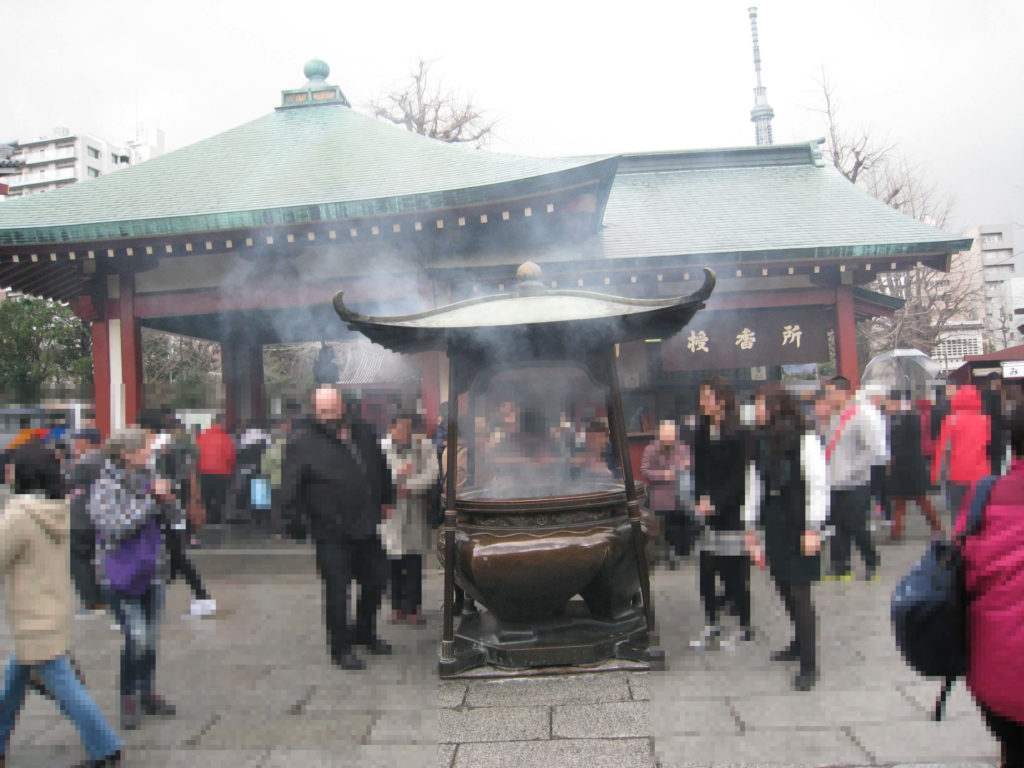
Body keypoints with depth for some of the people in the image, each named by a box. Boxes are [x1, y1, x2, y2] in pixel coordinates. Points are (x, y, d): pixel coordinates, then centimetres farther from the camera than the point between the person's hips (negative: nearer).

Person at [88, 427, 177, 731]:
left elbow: (164, 519, 16)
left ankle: (147, 693, 29)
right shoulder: (105, 487, -11)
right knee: (136, 640, -8)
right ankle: (128, 700, 11)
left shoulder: (148, 477, 7)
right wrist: (152, 499, -20)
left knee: (151, 638, 13)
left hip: (153, 572, 6)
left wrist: (166, 501, -6)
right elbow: (116, 526, -23)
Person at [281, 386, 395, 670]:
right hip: (332, 534, -5)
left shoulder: (364, 434, 8)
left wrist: (387, 499, 24)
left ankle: (365, 634, 37)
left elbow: (381, 470, 22)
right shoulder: (303, 444, -7)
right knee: (337, 590, 2)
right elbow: (290, 489, -10)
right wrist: (295, 521, -16)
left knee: (374, 583, 16)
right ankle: (340, 649, 18)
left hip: (367, 529, 6)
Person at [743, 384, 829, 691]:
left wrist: (813, 529, -14)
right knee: (784, 588, 12)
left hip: (799, 527, -6)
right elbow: (754, 485, 12)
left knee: (799, 591, -6)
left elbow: (818, 485, -11)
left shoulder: (804, 439, -10)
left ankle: (808, 664, 2)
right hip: (773, 525, 6)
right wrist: (750, 526, 12)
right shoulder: (760, 443, 9)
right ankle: (800, 643, 33)